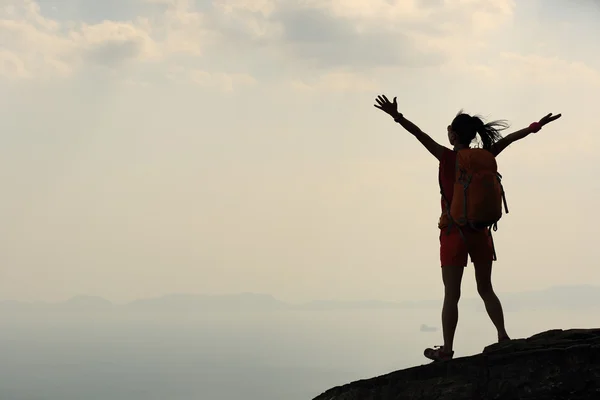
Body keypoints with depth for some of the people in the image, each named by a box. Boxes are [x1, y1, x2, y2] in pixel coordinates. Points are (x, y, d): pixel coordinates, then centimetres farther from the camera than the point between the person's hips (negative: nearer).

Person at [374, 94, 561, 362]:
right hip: (480, 231, 4)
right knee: (485, 289, 17)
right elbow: (508, 139, 11)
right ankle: (503, 337, 11)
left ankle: (447, 349, 2)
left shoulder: (449, 158, -11)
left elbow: (421, 136, -19)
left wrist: (397, 117, -26)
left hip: (454, 232, -4)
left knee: (451, 294, 0)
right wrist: (536, 126, 23)